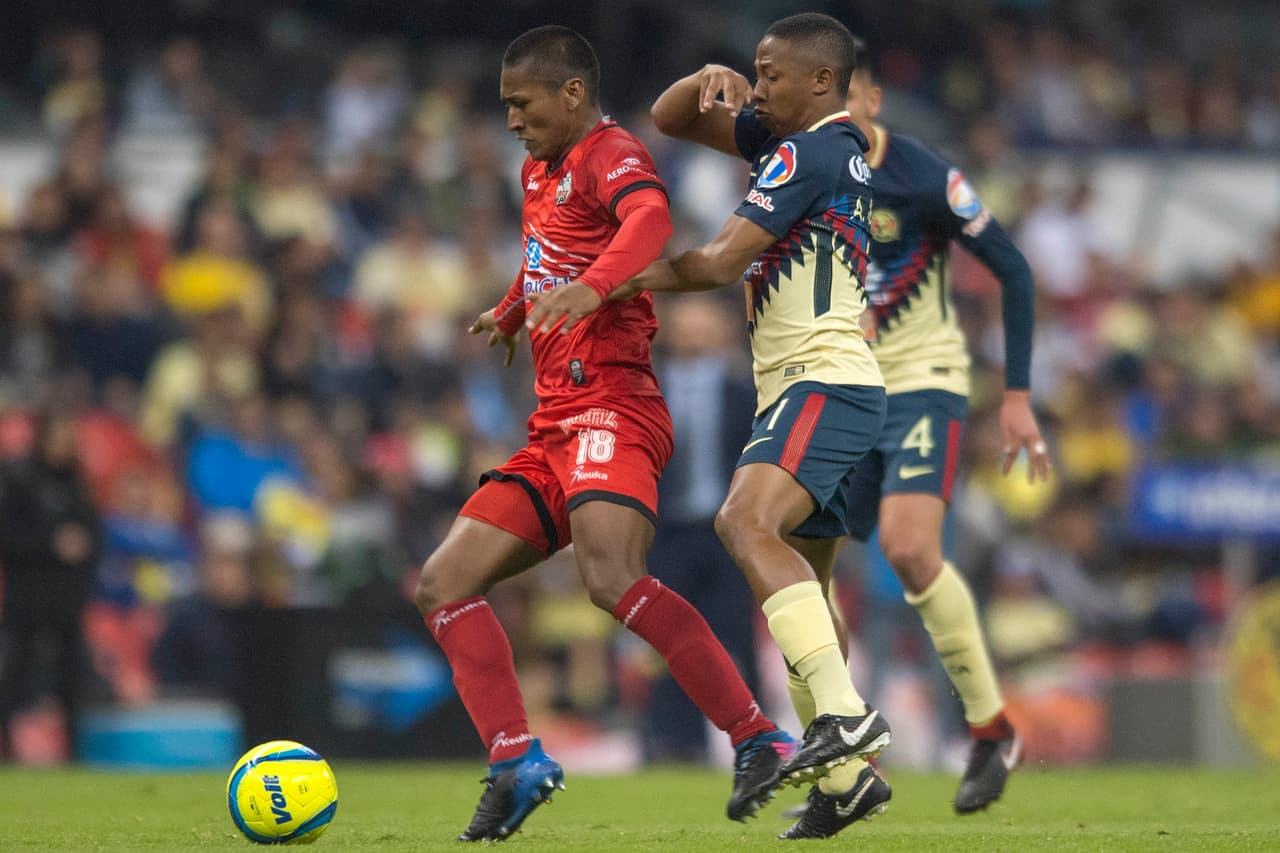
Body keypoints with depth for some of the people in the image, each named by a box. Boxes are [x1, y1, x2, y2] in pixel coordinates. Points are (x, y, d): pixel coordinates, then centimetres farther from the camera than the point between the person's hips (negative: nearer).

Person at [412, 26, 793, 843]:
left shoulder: (611, 155, -6)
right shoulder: (542, 174, 24)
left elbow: (650, 217, -30)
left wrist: (593, 286, -47)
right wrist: (510, 313, 55)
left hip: (610, 408, -10)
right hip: (554, 431, 10)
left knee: (612, 577, -32)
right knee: (443, 584, 2)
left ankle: (760, 740, -32)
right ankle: (516, 760, -8)